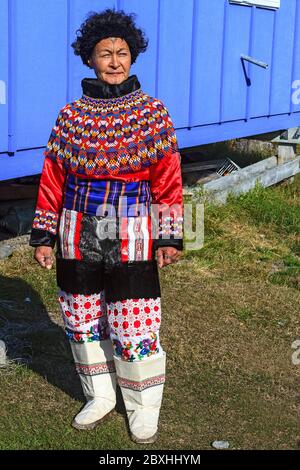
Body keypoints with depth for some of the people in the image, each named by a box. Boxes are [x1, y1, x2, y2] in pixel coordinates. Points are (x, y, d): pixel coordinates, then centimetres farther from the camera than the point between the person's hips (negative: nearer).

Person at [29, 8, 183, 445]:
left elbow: (168, 179, -2)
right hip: (78, 235, 3)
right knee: (82, 318, 13)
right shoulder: (70, 114, 4)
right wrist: (44, 235, 4)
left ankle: (144, 407, 21)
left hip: (132, 236, -3)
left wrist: (169, 236, -6)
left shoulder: (153, 112, -1)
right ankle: (100, 396, 34)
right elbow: (53, 178, 6)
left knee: (135, 325, 0)